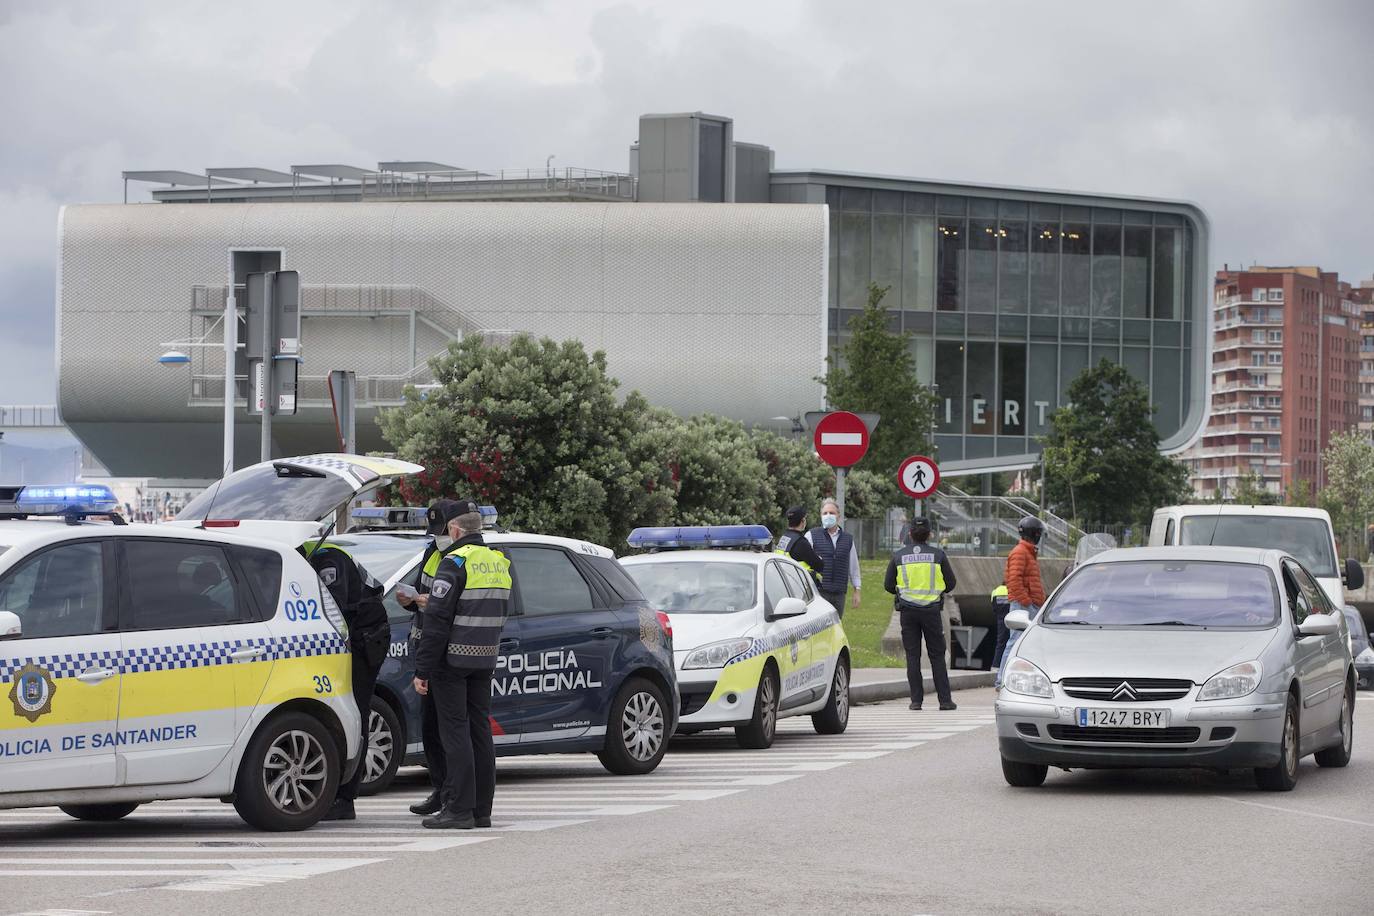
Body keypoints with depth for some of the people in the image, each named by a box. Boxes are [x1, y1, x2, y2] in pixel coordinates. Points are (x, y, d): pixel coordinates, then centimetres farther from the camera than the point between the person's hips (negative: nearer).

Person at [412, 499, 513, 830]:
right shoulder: (500, 563, 11)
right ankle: (482, 809, 12)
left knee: (455, 732, -5)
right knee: (480, 730, 11)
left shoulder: (455, 563, -13)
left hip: (452, 659, -7)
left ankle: (458, 810, -7)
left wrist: (423, 669, -14)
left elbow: (437, 620, -16)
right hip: (485, 659, 7)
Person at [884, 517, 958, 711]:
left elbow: (888, 585, 5)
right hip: (932, 610, -1)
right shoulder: (938, 555, -1)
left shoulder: (899, 556, 1)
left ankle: (916, 700, 0)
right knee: (937, 656, 5)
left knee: (912, 656, 5)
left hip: (908, 610, 1)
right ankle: (945, 700, 1)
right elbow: (950, 584, 5)